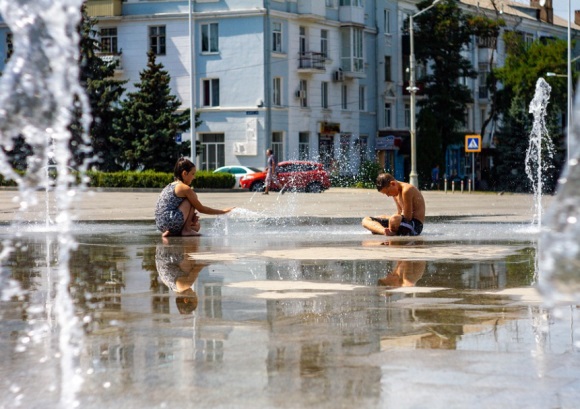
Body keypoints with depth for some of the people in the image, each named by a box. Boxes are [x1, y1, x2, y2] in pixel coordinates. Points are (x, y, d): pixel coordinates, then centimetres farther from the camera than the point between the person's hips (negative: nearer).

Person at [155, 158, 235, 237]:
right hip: (170, 221, -9)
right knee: (193, 199, -1)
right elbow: (201, 209, -3)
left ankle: (170, 232, 8)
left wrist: (191, 216, 4)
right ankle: (186, 230, -2)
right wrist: (223, 211, 4)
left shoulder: (171, 185, 18)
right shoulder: (185, 188, -8)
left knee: (196, 226, 26)